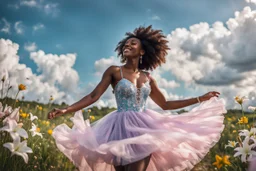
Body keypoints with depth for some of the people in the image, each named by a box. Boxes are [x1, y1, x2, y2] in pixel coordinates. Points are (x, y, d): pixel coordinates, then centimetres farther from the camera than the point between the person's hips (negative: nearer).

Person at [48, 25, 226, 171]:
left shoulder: (148, 78, 11)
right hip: (122, 128, -2)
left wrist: (201, 99, 16)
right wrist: (66, 110, -15)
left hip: (145, 127, 3)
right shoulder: (114, 71, 1)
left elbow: (165, 104, 16)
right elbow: (94, 96, -4)